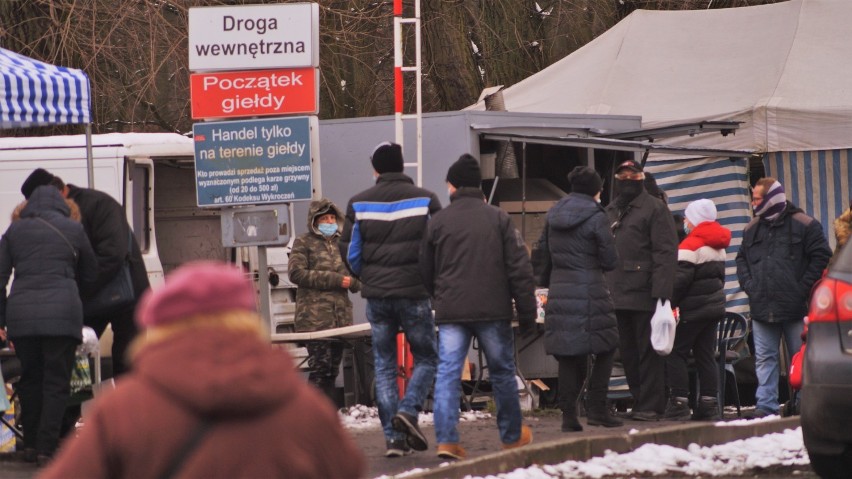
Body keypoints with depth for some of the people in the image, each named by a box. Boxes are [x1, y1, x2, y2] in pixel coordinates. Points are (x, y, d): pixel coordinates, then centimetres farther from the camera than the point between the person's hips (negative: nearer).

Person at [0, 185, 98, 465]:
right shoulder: (73, 229, 11)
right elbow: (90, 274, 20)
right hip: (62, 311, -2)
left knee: (30, 379, 15)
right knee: (56, 382, 2)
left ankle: (31, 446, 19)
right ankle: (46, 449, -4)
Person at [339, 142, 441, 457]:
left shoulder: (359, 204, 2)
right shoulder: (424, 200, -3)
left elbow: (349, 252, 5)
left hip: (376, 296, 2)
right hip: (414, 294, -2)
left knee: (384, 366, 8)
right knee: (426, 357, 11)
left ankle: (393, 437, 3)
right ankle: (409, 411, -13)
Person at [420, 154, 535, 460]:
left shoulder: (438, 222, 4)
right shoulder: (498, 219, 1)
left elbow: (426, 273, 12)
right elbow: (520, 269, -2)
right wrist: (527, 313, 3)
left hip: (450, 311, 0)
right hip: (493, 310, 0)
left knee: (447, 374, -2)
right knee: (502, 372, 13)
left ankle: (446, 440, -14)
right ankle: (512, 436, 25)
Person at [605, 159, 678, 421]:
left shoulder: (655, 208, -3)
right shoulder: (611, 211, 20)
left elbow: (666, 252, -10)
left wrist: (662, 291, -18)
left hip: (645, 294, -7)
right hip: (617, 295, 7)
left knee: (648, 352, -5)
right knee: (628, 351, 9)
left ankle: (650, 405, -2)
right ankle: (640, 402, 16)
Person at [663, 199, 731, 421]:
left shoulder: (691, 244, -14)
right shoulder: (718, 246, 14)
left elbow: (682, 278, -20)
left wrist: (669, 303, -15)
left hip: (694, 309, -9)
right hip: (715, 305, 9)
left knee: (676, 353, -5)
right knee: (705, 355, 10)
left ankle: (679, 403, -12)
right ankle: (709, 404, 7)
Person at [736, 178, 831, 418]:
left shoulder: (804, 225, -3)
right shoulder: (752, 229, 13)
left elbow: (821, 257, -4)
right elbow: (742, 259, 21)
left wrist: (803, 288, -10)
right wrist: (749, 285, 4)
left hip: (795, 308, -4)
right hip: (762, 308, 4)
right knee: (764, 358, 2)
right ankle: (766, 405, 2)